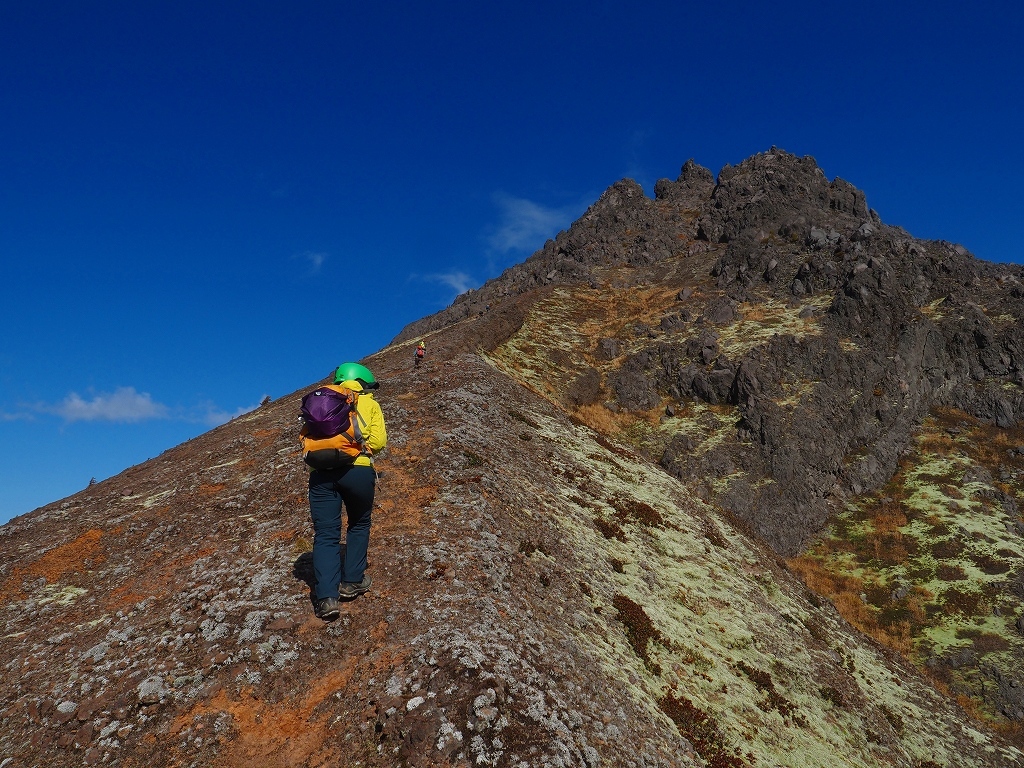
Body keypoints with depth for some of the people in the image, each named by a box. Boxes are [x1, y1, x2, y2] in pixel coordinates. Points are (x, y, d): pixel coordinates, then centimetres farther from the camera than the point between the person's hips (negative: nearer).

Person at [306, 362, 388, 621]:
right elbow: (378, 440, 3)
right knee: (359, 525, 22)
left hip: (321, 473, 2)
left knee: (325, 534, 5)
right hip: (357, 470, -2)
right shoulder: (370, 404, 14)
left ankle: (327, 597, -3)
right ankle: (352, 581, 23)